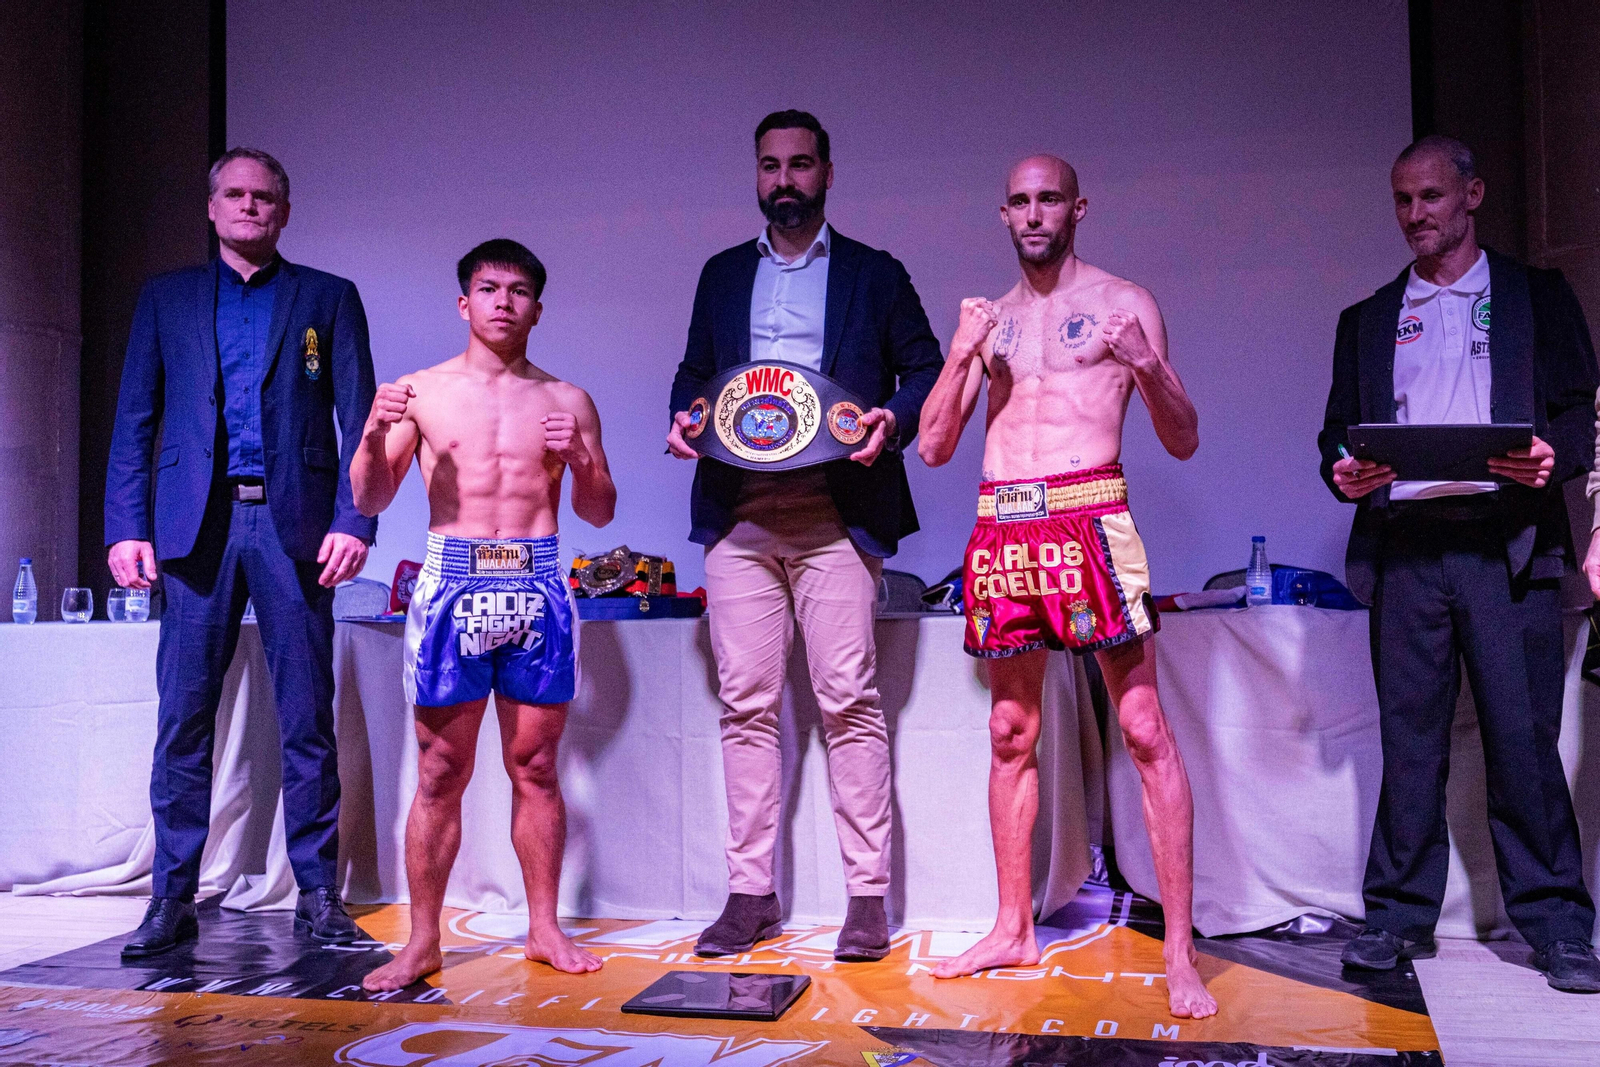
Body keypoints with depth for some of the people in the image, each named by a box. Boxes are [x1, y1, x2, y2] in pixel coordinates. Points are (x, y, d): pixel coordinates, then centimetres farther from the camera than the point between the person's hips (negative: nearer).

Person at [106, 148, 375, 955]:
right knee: (183, 721, 1)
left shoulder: (329, 299, 12)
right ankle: (172, 899, 11)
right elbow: (134, 421, 11)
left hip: (293, 526, -1)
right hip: (197, 526, 1)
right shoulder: (167, 298, 16)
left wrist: (353, 522, -7)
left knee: (307, 722, 1)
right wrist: (126, 527, 0)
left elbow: (359, 421, 5)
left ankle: (318, 895, 10)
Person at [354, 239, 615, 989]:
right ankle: (422, 941, 10)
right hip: (452, 580, -1)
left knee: (536, 766, 5)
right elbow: (369, 500, 6)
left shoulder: (567, 401, 12)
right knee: (440, 772, 0)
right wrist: (374, 434, -12)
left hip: (538, 586, 1)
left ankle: (543, 928, 16)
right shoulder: (420, 392, 9)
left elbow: (600, 513, 13)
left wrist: (582, 463, -7)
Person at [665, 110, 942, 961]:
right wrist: (682, 417, 2)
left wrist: (892, 420, -10)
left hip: (835, 513, -3)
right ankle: (750, 892, 11)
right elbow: (694, 370, 24)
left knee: (849, 698, -6)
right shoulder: (722, 275, 20)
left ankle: (868, 895, 3)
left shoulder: (875, 275, 12)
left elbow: (925, 368, 10)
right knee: (746, 704, 2)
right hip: (739, 512, 3)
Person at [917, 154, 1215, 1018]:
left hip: (1089, 518, -4)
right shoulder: (989, 318, 17)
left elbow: (1183, 442, 4)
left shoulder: (1124, 304, 7)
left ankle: (1180, 953, -1)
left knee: (1144, 730, -7)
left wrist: (1148, 368, -15)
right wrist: (960, 355, -3)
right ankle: (1014, 930, 21)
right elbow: (933, 447, 11)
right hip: (1002, 526, 4)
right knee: (1010, 732, 9)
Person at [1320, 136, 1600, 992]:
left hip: (1507, 545, -1)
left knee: (1523, 736, -2)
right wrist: (1343, 472, -6)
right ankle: (1399, 916, 12)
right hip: (1405, 550, 2)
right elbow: (1338, 433, 16)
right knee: (1409, 738, 3)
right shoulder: (1367, 320, 19)